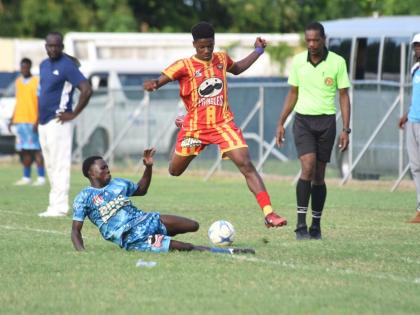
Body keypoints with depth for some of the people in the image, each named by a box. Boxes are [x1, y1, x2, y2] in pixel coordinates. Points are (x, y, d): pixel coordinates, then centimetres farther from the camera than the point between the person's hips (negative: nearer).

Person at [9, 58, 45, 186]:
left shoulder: (36, 82, -5)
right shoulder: (18, 82, 15)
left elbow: (40, 103, -8)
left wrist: (37, 121, -15)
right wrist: (12, 119, 18)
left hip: (32, 121, -6)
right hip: (20, 121, 6)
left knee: (36, 149, -8)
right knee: (24, 151, 7)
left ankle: (41, 178, -8)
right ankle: (26, 178, 11)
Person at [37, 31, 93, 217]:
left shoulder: (67, 66, -11)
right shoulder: (44, 65, 14)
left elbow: (87, 90, -19)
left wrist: (73, 114, -15)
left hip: (58, 123, -9)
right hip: (43, 123, 9)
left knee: (59, 165, -10)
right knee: (50, 166, 10)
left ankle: (59, 207, -11)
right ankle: (55, 206, 14)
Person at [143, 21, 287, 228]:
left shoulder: (221, 59, 5)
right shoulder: (184, 66, -9)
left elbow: (237, 69, 29)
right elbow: (160, 80, -18)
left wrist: (258, 51, 22)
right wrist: (153, 84, -42)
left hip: (223, 124, 1)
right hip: (195, 127, -1)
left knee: (246, 166, -16)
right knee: (174, 172, 16)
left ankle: (268, 213, -20)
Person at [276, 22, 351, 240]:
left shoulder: (337, 62, -3)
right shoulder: (298, 62, 3)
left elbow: (344, 96, 0)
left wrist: (346, 129, -6)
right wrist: (281, 123, 9)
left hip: (326, 121, 0)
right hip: (303, 120, 0)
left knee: (319, 175, 3)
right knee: (308, 167, -17)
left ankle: (316, 226, 14)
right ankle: (301, 224, -15)